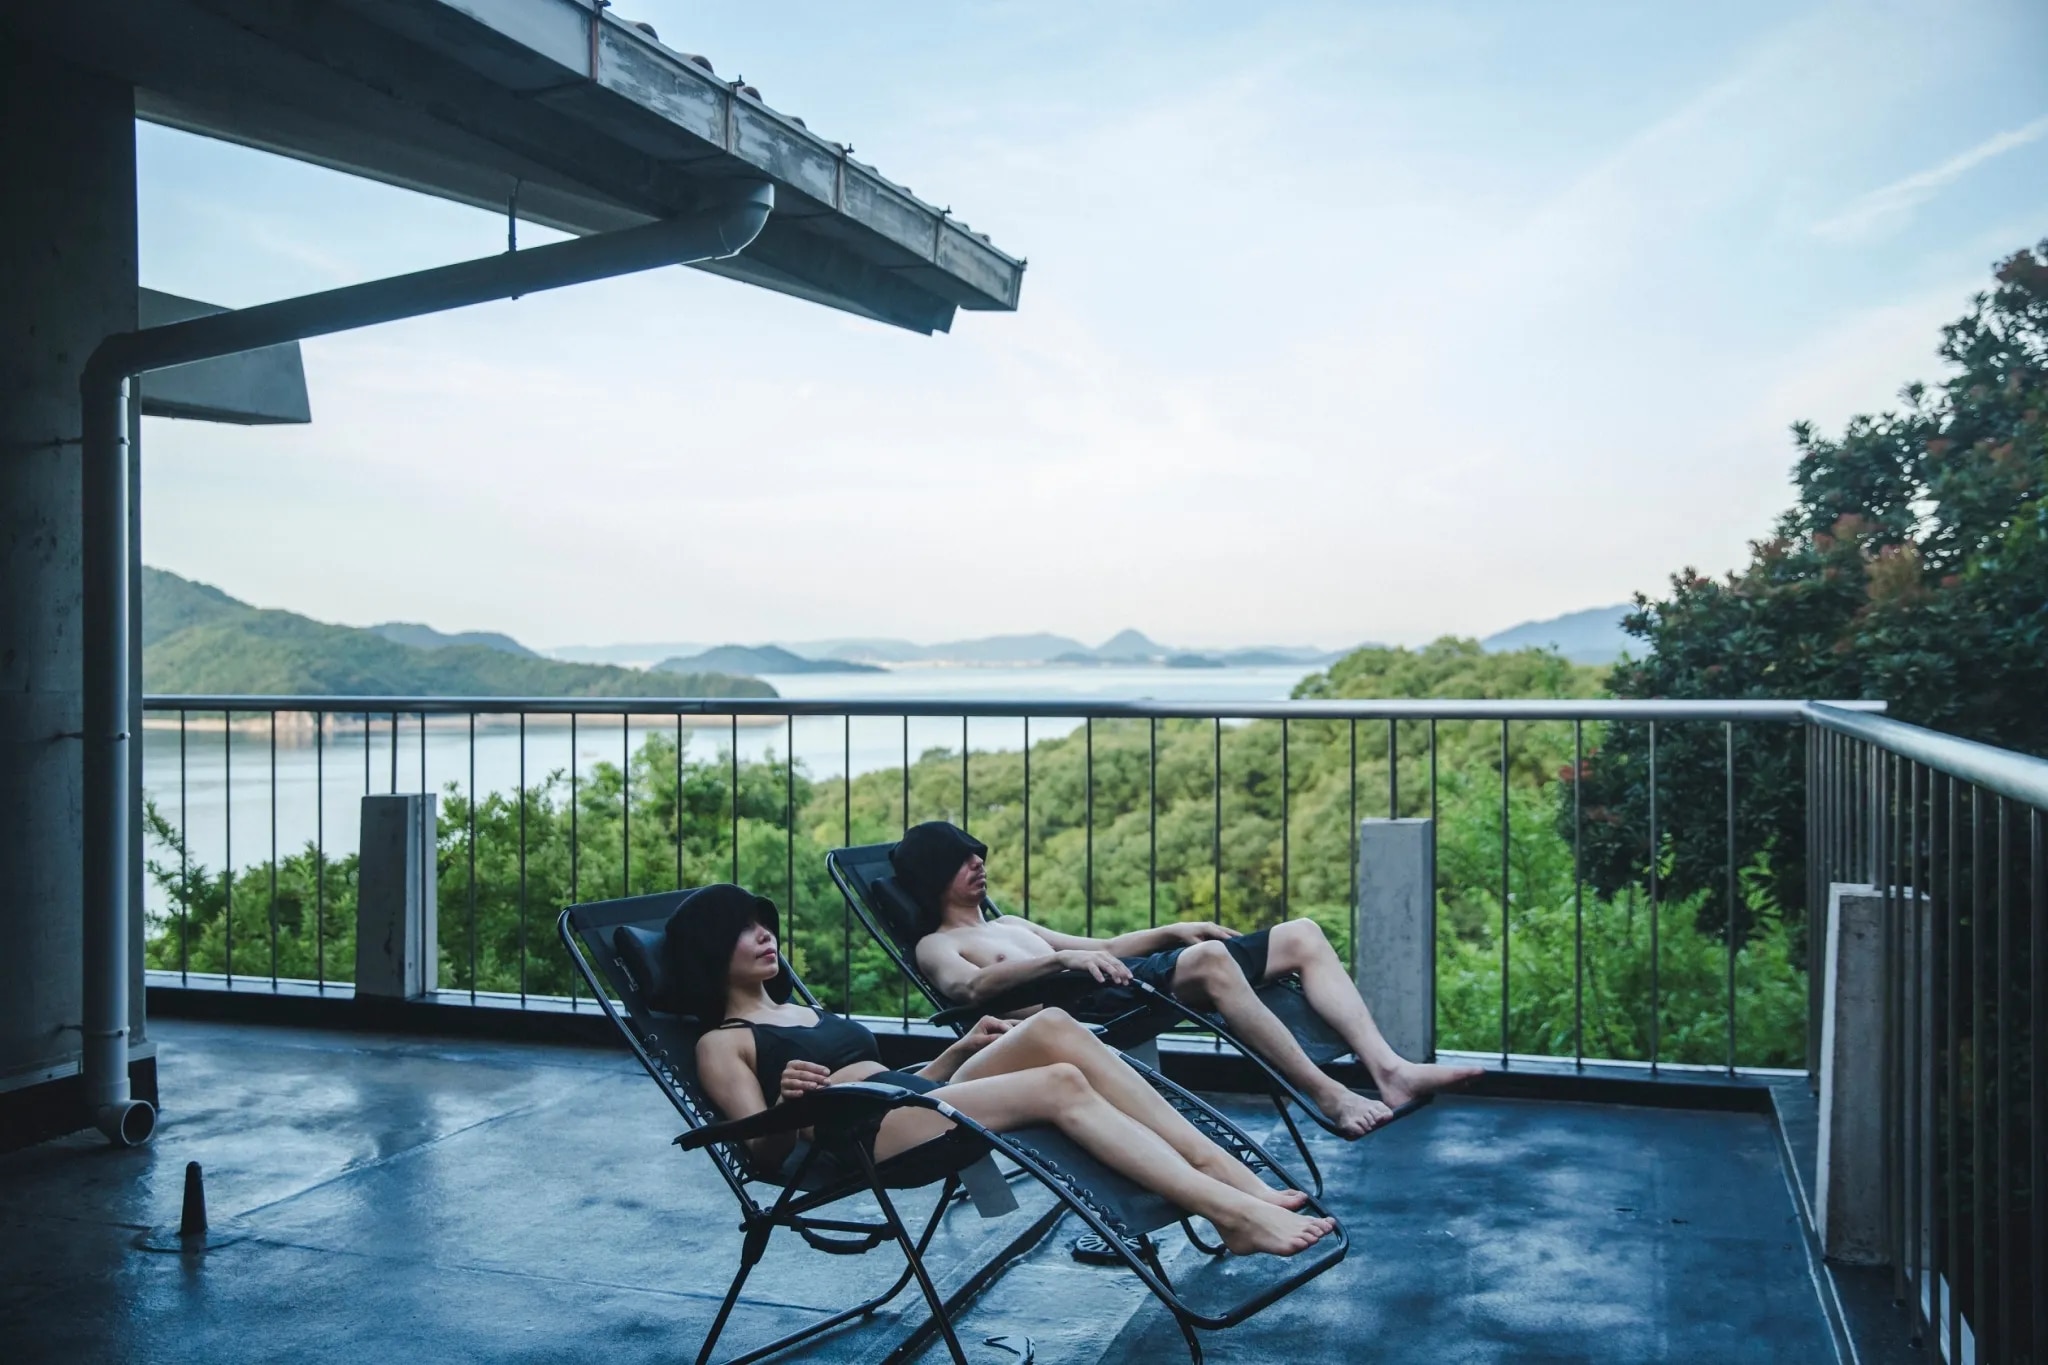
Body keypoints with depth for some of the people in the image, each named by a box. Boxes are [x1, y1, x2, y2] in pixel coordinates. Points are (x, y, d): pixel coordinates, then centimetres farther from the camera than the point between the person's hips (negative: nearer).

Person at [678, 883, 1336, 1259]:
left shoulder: (807, 1012, 31)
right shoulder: (721, 1043, 10)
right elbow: (766, 1150, -2)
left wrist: (961, 1048, 16)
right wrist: (788, 1103, -22)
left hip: (922, 1100, 7)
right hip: (860, 1136, -7)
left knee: (1051, 1027, -21)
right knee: (1061, 1084, -27)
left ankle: (1227, 1170, -26)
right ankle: (1233, 1213, -34)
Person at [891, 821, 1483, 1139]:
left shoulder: (1009, 924, 36)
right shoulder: (937, 946, 11)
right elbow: (968, 987, -13)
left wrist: (1172, 931, 18)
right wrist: (1060, 959, -26)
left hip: (1132, 982, 9)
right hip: (1085, 1005, -9)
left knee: (1302, 935, -3)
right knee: (1208, 959, -38)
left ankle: (1389, 1068, -19)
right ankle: (1329, 1096, -33)